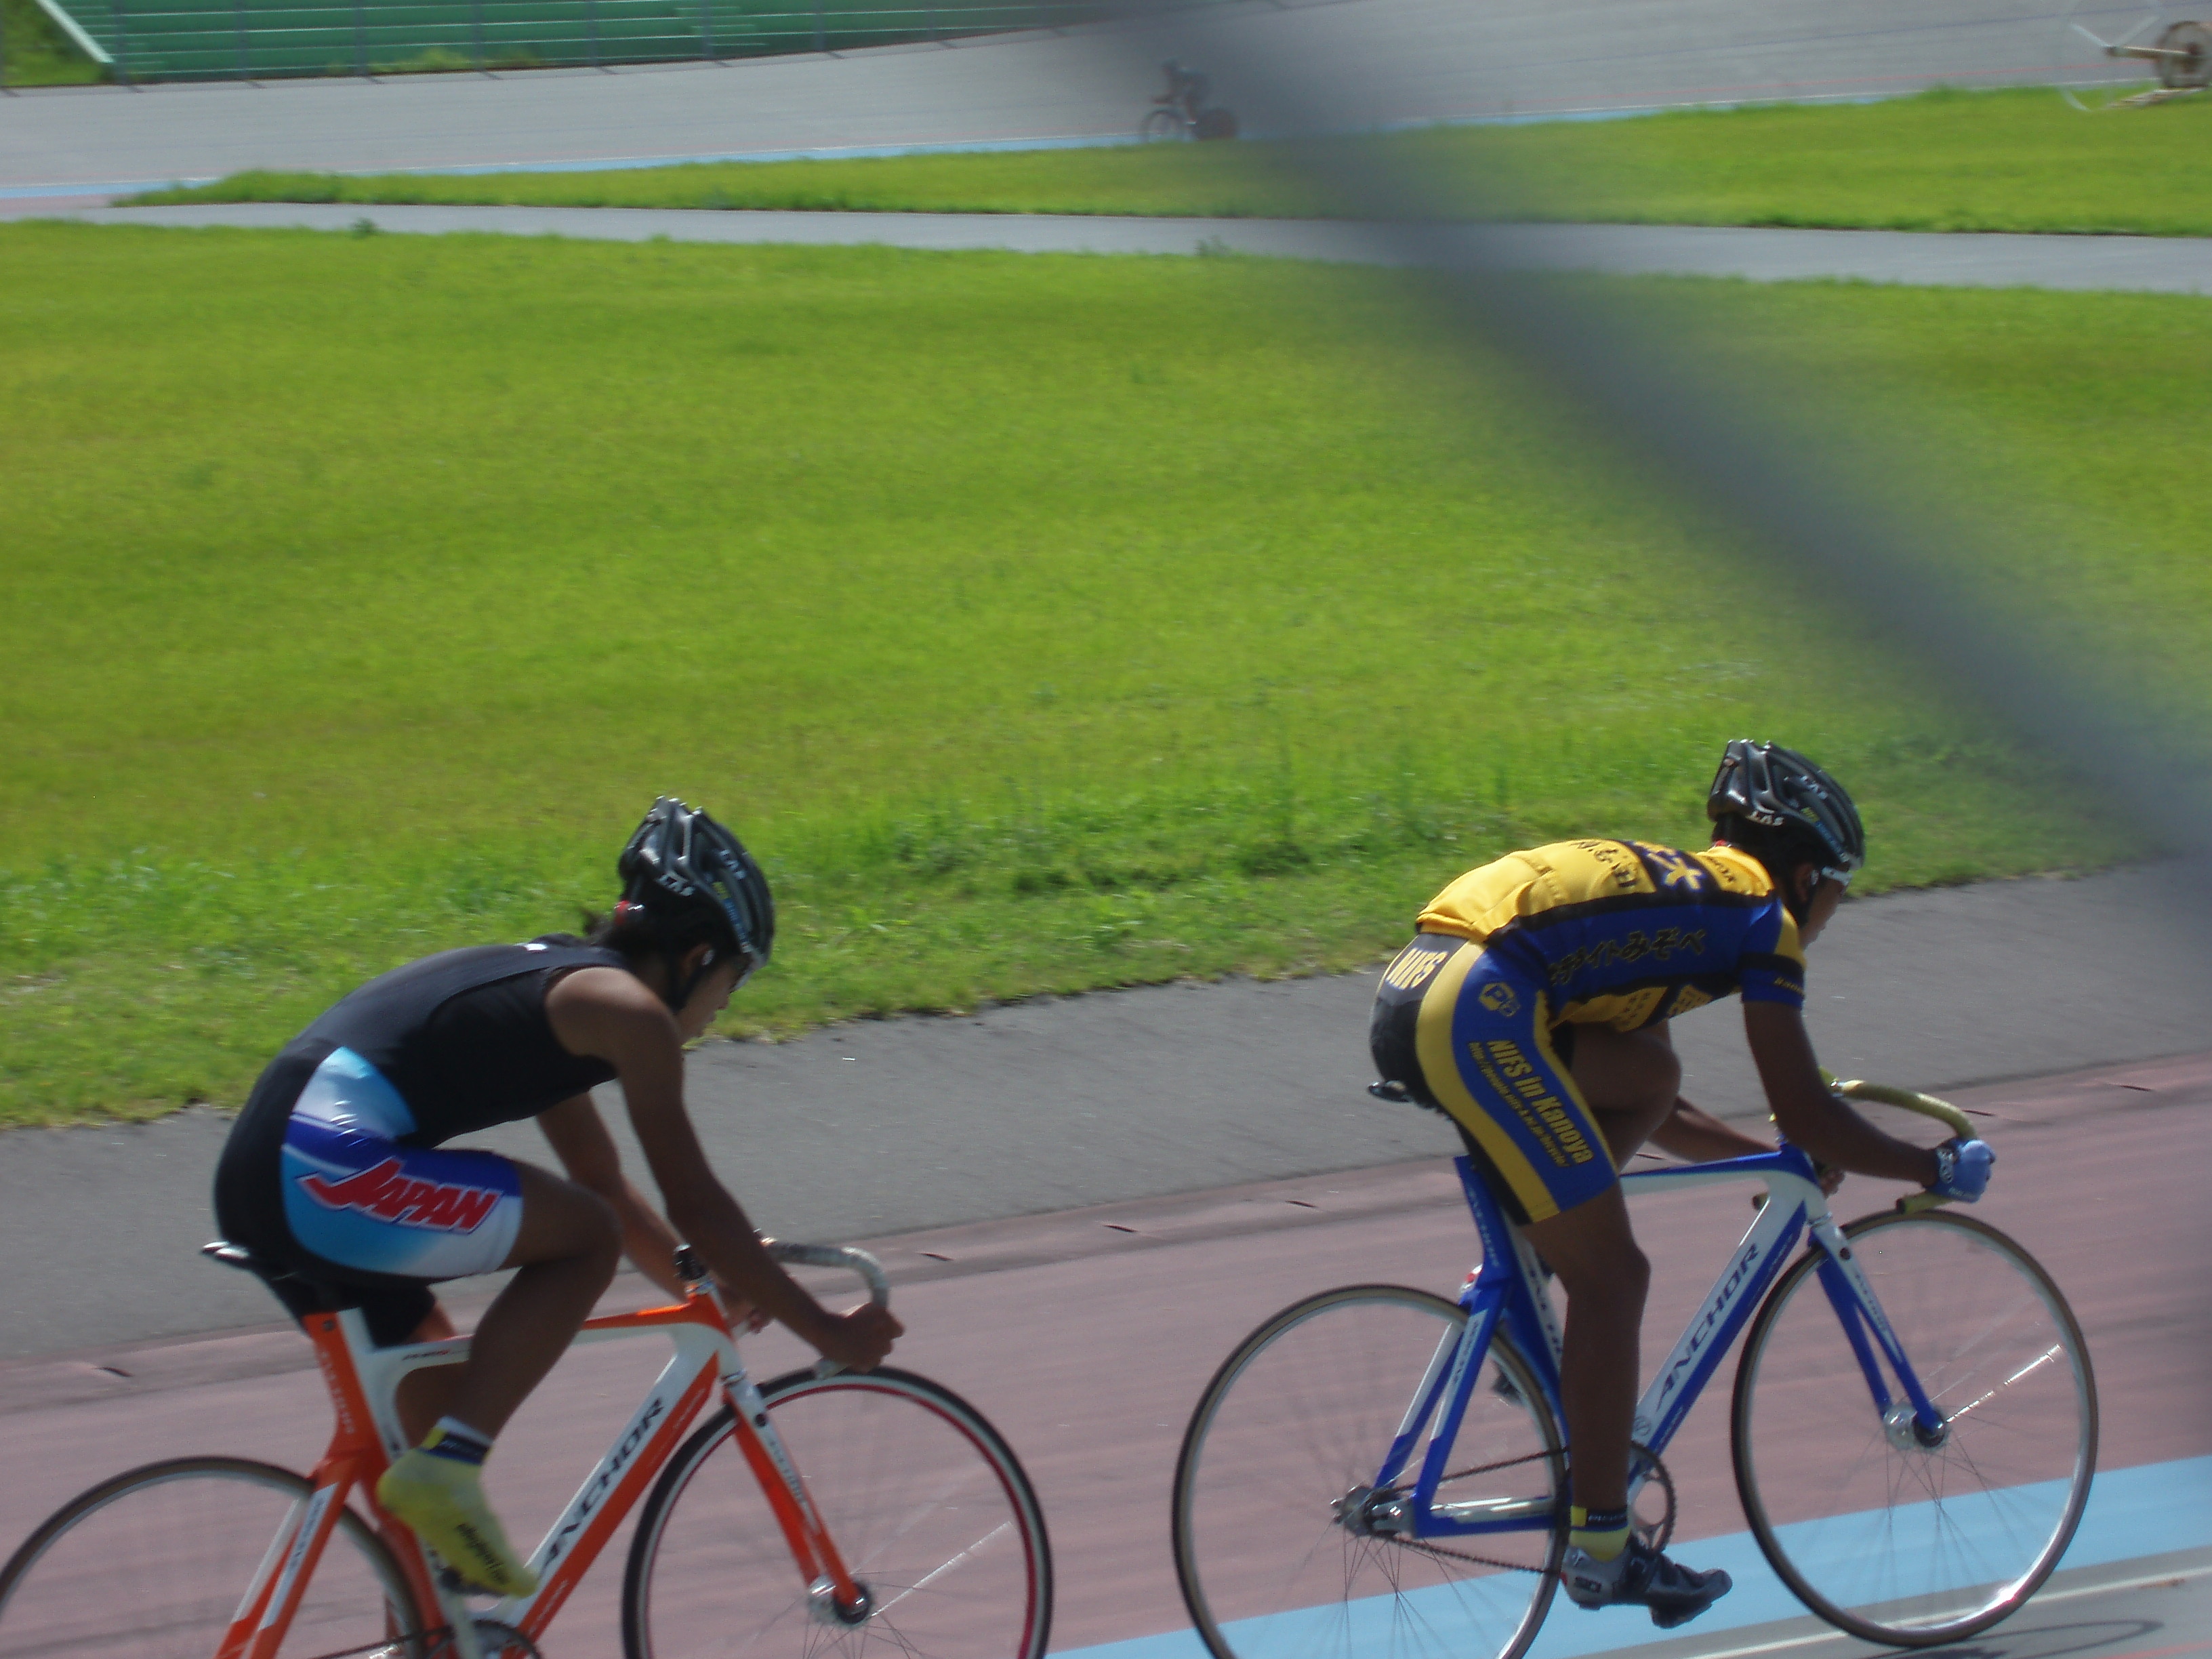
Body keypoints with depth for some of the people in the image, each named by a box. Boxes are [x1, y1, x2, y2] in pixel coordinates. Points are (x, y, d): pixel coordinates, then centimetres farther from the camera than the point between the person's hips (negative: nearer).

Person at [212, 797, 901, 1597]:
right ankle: (446, 1471, -7)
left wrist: (706, 1283, 34)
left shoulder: (553, 982, 27)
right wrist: (827, 1330, 5)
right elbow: (694, 1205, -2)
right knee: (585, 1240, -3)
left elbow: (604, 1183, 36)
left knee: (441, 1402, 21)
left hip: (261, 1181, 10)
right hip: (331, 1171, -10)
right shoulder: (628, 1007, -1)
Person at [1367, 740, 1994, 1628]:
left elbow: (1657, 1115, 41)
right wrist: (1936, 1170, 19)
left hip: (1406, 996, 8)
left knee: (1647, 1077, 20)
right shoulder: (1760, 913, 10)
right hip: (1477, 1011, -8)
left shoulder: (1670, 893, 33)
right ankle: (1601, 1549, 7)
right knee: (1612, 1276, 1)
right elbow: (1805, 1111, 7)